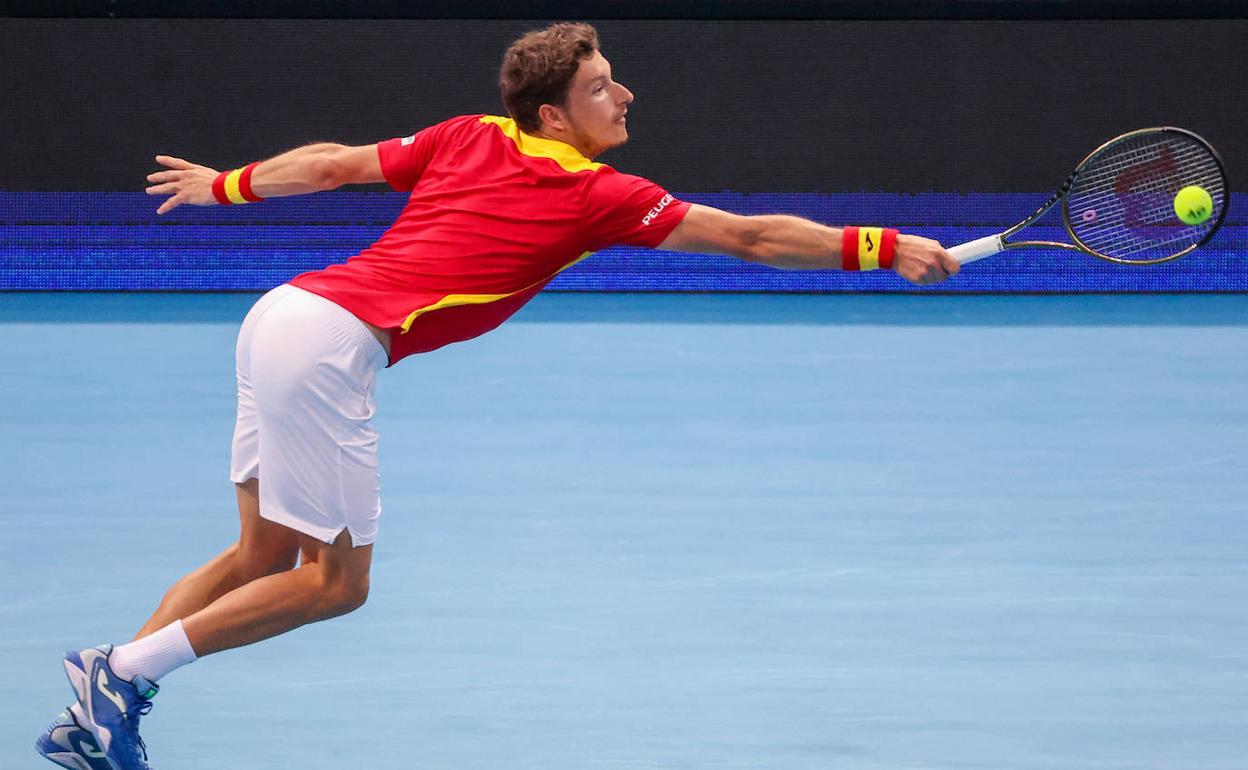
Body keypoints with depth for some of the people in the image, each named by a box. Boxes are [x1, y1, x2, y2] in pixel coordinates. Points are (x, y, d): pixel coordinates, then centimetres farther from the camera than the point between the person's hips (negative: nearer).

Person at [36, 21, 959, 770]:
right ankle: (124, 672, -2)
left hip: (284, 309, 8)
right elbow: (752, 238, -1)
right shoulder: (598, 196, -2)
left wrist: (225, 185, 40)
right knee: (335, 581, 1)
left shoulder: (467, 137, 16)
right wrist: (885, 247, 4)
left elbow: (334, 163, 26)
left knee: (267, 553, 16)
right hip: (332, 343, -8)